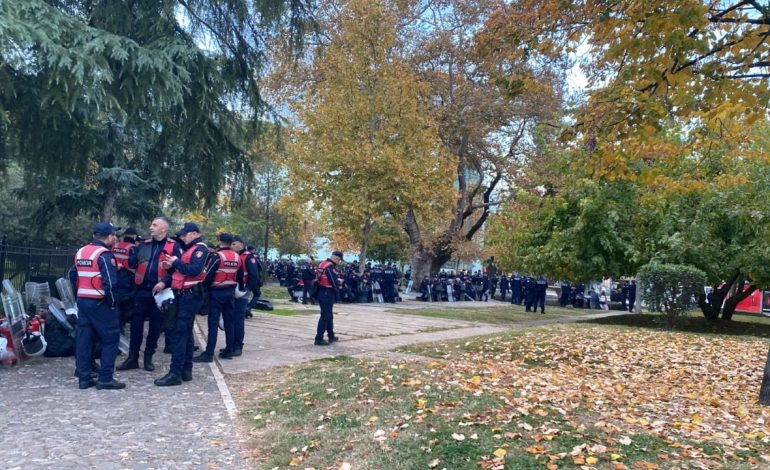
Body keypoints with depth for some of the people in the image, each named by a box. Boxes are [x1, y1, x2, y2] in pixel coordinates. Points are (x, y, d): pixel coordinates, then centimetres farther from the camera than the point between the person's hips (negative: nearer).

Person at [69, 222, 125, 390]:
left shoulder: (80, 252, 11)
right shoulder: (104, 254, -16)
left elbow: (73, 275, 18)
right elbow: (110, 282, -23)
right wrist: (113, 302, -11)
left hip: (82, 301, 8)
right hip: (100, 302, -8)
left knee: (83, 338, 11)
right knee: (111, 338, 0)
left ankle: (84, 378, 15)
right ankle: (105, 379, 0)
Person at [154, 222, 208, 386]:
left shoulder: (200, 249, -11)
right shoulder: (190, 249, 20)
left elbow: (194, 270, -26)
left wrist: (176, 262, -16)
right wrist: (171, 267, 3)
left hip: (190, 296, -10)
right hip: (184, 295, 10)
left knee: (178, 334, -11)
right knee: (185, 333, 12)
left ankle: (175, 373, -9)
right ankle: (186, 370, 19)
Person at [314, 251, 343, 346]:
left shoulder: (322, 264, 12)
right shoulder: (330, 267, -18)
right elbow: (334, 282, -19)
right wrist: (337, 295, -9)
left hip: (321, 292, 10)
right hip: (327, 293, -10)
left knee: (329, 315, 20)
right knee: (325, 316, -7)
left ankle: (331, 336, 30)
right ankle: (319, 339, -6)